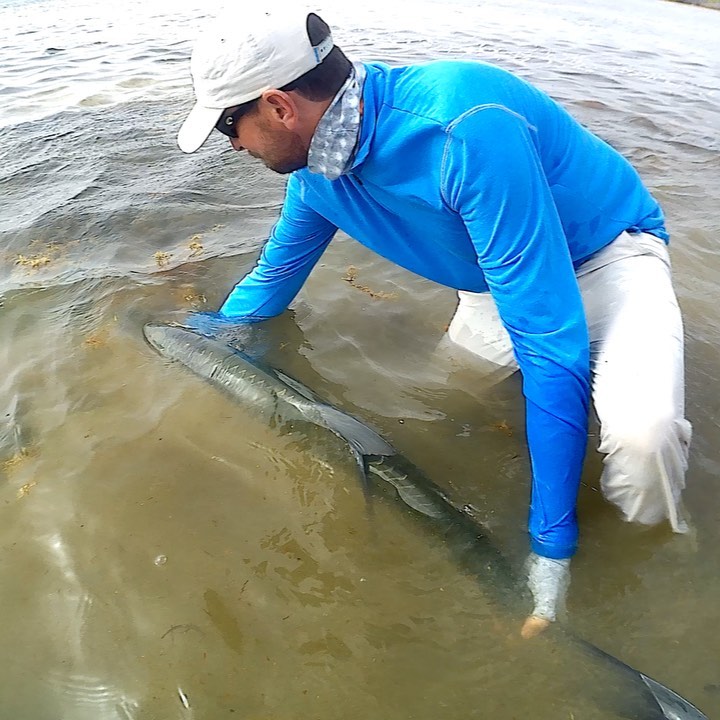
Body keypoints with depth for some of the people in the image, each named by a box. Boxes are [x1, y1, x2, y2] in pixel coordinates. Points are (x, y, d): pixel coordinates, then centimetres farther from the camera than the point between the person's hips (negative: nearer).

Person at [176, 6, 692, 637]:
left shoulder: (468, 130, -36)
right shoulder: (317, 164, -9)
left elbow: (548, 335, -37)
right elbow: (274, 278, 10)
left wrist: (550, 542, -34)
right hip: (496, 279, 8)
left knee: (639, 433, -33)